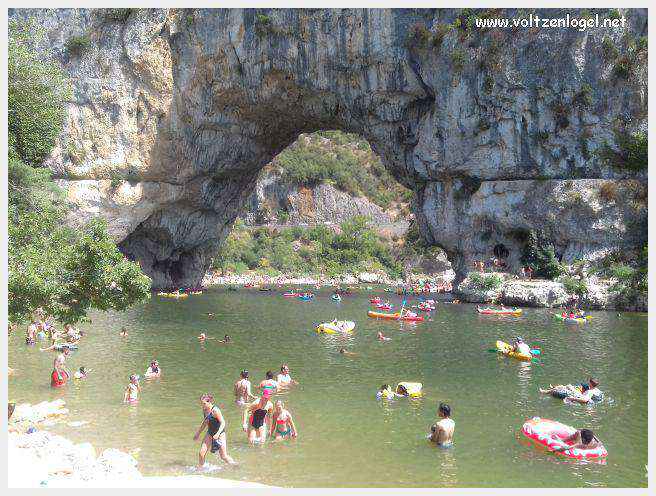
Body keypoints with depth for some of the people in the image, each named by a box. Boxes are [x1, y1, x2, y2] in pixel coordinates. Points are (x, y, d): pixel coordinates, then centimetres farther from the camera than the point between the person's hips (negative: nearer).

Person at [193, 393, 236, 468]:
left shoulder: (215, 410, -22)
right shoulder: (205, 410, 2)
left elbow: (223, 423, -23)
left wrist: (218, 434, -34)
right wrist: (198, 433, 23)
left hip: (220, 434, -7)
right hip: (210, 433, 7)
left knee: (224, 456, -4)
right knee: (201, 453, 0)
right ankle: (200, 468, 20)